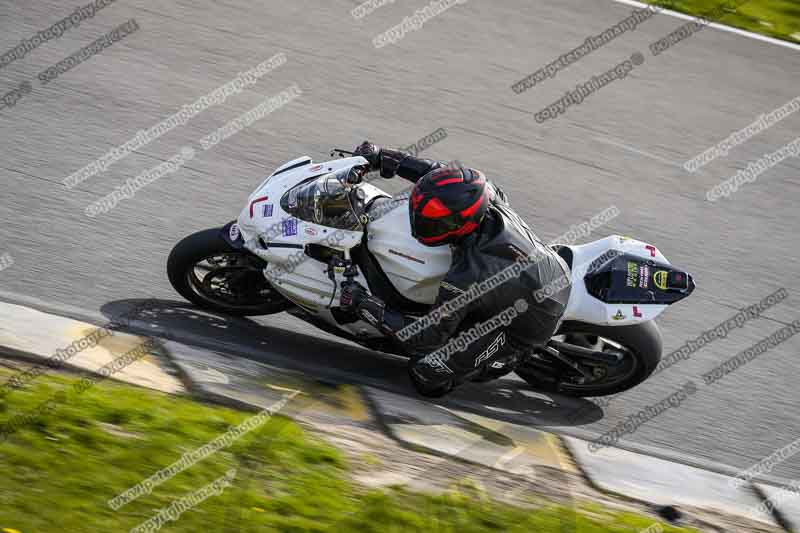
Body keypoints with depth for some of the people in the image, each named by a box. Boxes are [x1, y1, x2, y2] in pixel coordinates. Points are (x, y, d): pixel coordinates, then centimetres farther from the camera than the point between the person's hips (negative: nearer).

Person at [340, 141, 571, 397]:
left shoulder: (466, 279, -39)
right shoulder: (493, 203, -24)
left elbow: (429, 337, -24)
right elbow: (440, 173, -6)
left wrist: (364, 305, -22)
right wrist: (383, 158, -5)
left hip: (522, 334, -7)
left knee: (426, 376, -11)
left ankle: (501, 361, 9)